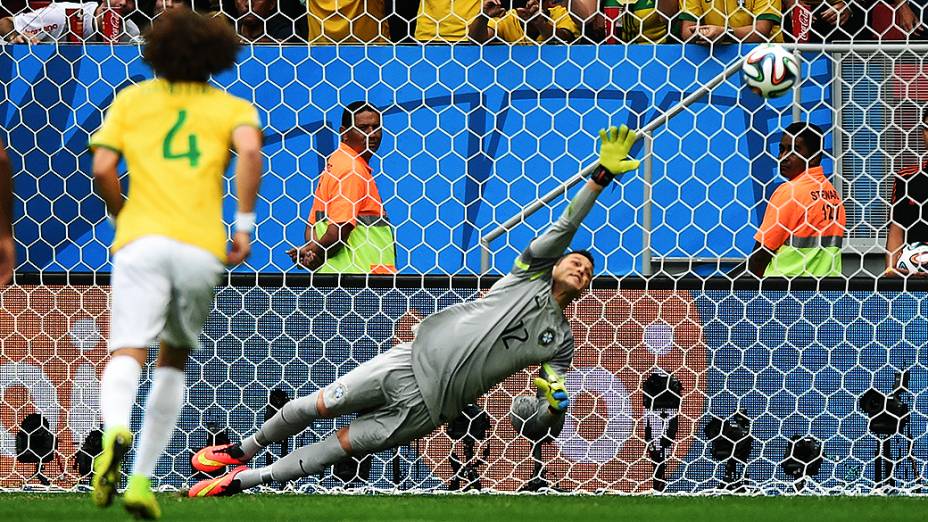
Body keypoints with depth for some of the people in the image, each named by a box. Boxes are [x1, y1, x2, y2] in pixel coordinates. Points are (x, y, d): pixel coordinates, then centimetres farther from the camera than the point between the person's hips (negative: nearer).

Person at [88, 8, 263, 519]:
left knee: (127, 355, -11)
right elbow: (250, 150, -8)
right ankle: (142, 479, 11)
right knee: (173, 362, 18)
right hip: (202, 247, 1)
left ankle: (115, 429, -45)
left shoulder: (132, 99, 16)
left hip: (141, 242, -1)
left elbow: (102, 168, 4)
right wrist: (244, 225, -4)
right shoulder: (232, 107, 15)